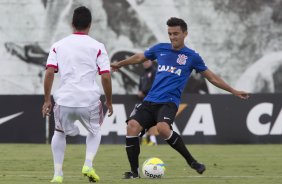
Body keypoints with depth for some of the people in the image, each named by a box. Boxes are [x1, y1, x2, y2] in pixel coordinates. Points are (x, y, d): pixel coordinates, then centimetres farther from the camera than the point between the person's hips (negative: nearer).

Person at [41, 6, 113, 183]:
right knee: (95, 131, 28)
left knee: (59, 133, 28)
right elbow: (106, 77, -2)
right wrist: (109, 101, 10)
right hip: (90, 100, -1)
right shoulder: (97, 47, 3)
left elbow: (49, 73, 0)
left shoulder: (58, 46, 8)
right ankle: (88, 165, 5)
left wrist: (47, 100, 7)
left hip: (64, 100, 1)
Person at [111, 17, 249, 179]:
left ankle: (191, 161, -15)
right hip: (150, 101, 4)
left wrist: (234, 91, 12)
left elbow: (212, 77, 13)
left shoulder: (192, 56, 3)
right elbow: (140, 57, 31)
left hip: (169, 102, -4)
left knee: (162, 128, -34)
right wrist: (119, 64, 43)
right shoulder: (160, 49, 12)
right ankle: (134, 171, -7)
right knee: (132, 126, -19)